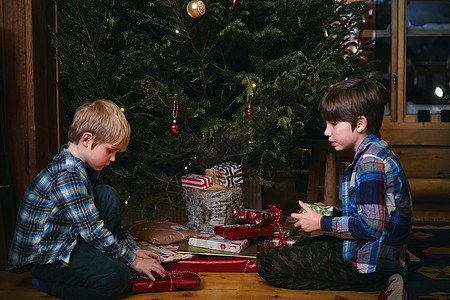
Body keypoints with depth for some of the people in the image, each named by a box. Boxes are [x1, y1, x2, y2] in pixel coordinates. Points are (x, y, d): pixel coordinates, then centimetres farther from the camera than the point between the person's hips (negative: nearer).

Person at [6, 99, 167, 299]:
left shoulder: (82, 166, 3)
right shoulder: (67, 176, -28)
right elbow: (92, 230, -25)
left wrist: (133, 248, 10)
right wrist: (132, 260, -15)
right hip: (44, 255, -10)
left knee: (108, 195, -1)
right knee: (117, 278, -24)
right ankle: (47, 283, -5)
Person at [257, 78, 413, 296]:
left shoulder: (371, 162, -22)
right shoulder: (374, 154, 12)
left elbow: (371, 227, -25)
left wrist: (323, 224, -14)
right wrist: (331, 213, 9)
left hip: (369, 265, -11)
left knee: (267, 263, -12)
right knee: (300, 247, 28)